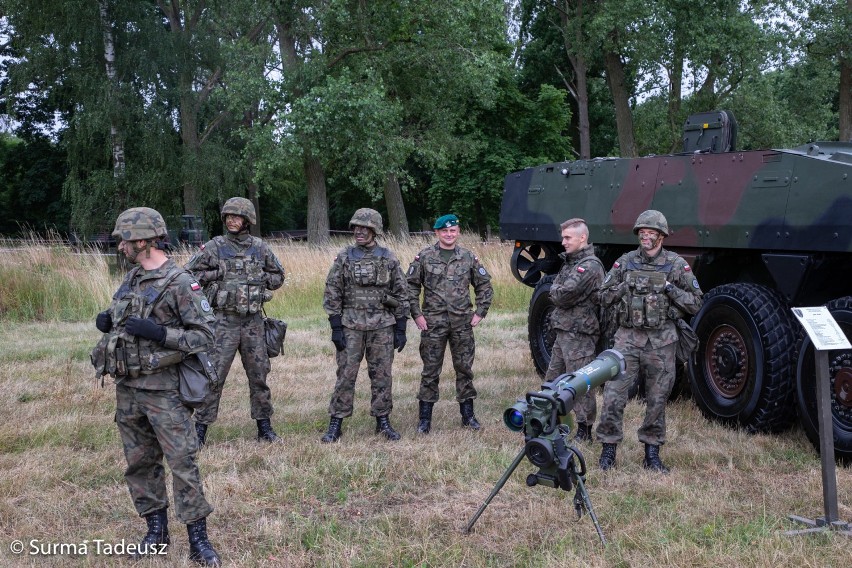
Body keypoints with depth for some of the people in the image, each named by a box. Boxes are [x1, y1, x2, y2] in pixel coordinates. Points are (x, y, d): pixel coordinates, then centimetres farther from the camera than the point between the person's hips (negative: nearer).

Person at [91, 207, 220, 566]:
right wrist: (107, 321, 3)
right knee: (140, 462, 13)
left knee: (182, 463, -6)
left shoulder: (180, 283, -12)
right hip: (127, 387, 8)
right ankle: (156, 529, 25)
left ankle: (198, 539, 1)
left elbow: (204, 336, -14)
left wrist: (159, 333, -24)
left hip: (162, 388, -8)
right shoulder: (132, 279, 11)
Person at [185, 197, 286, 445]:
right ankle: (200, 429, 5)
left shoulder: (260, 248, 6)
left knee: (259, 375, 10)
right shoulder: (213, 247, -3)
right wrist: (216, 275, -11)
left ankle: (264, 427, 21)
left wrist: (261, 279, -2)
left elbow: (278, 276, 16)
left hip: (253, 322, 3)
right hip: (224, 322, -3)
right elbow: (187, 274, -1)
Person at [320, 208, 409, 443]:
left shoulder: (389, 259, 3)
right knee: (345, 375, 0)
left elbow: (401, 294, 6)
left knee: (382, 375, 6)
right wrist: (336, 327, -6)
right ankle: (335, 425, 7)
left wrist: (400, 329, 1)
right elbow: (332, 293, 1)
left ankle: (383, 421, 17)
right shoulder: (344, 258, 1)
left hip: (382, 326, 1)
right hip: (351, 326, -1)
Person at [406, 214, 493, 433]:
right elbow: (411, 286, 2)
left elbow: (484, 286, 12)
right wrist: (416, 314, -4)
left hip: (462, 323, 2)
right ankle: (425, 418, 9)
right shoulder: (424, 257, 0)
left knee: (464, 368, 8)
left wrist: (480, 312, 4)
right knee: (430, 371, 2)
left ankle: (468, 414, 20)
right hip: (433, 323, -2)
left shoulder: (469, 257, 5)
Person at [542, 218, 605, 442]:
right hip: (563, 331, 10)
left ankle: (584, 430, 7)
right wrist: (558, 292, -1)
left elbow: (563, 296, -20)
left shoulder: (589, 266, -16)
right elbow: (555, 292, 18)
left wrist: (555, 290, -2)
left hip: (579, 335, -10)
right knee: (552, 380, 17)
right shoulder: (570, 262, 16)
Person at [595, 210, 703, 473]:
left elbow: (695, 304, 3)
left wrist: (670, 289, -10)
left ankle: (652, 452, 20)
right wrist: (626, 287, -5)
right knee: (613, 394, -5)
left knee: (657, 399, 8)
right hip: (628, 337, 0)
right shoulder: (625, 262, 5)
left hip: (661, 341, 0)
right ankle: (608, 448, 7)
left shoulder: (677, 265, 2)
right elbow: (604, 297, 10)